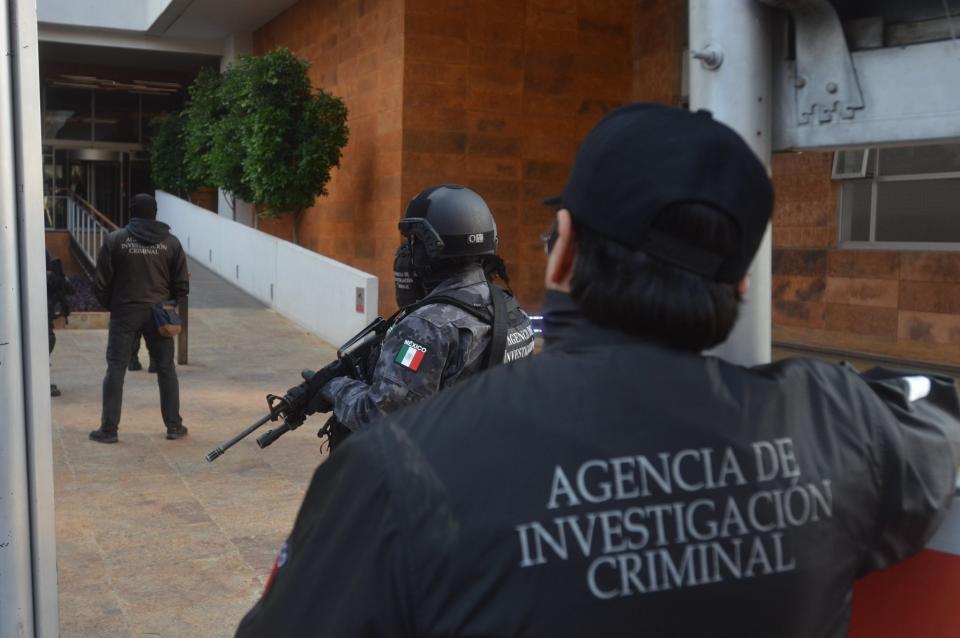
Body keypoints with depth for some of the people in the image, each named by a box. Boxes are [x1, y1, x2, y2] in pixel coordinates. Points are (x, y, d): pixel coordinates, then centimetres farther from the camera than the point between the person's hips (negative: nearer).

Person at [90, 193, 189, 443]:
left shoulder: (115, 240, -4)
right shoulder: (171, 242, 1)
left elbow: (102, 283, -3)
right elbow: (181, 285, 1)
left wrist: (110, 305, 13)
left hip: (124, 313, -1)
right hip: (159, 313, 2)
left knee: (116, 368, 4)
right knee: (166, 368, 10)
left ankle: (108, 428, 3)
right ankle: (174, 425, 13)